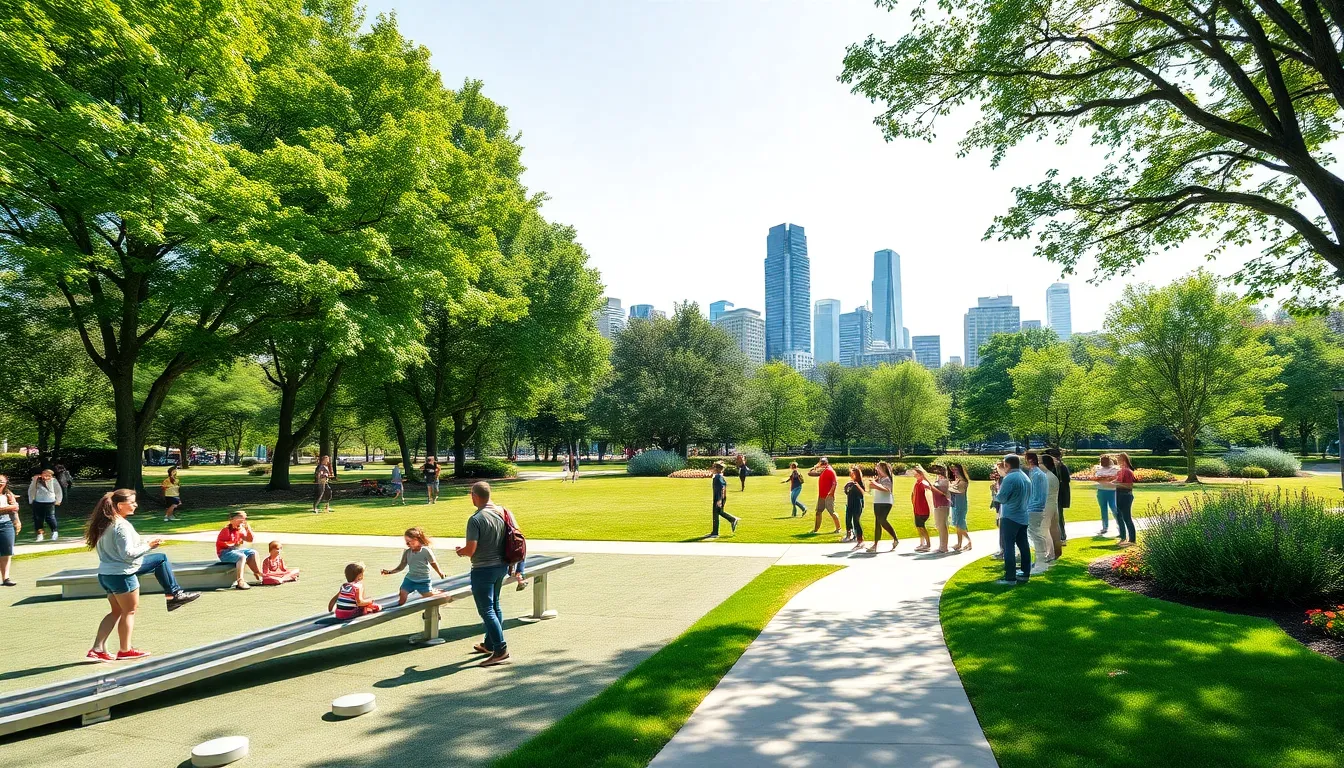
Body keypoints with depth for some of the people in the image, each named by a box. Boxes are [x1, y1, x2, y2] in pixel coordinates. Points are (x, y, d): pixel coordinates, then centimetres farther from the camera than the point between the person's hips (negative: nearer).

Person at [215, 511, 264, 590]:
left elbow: (249, 540, 13)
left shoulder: (240, 530, 10)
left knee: (253, 553, 2)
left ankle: (259, 575, 5)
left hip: (236, 550, 9)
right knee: (242, 556, -33)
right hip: (224, 552, -9)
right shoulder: (226, 530, -13)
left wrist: (248, 529, -3)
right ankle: (240, 582, -42)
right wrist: (233, 544, -21)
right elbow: (219, 543, -19)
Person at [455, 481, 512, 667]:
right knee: (494, 606, 20)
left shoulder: (476, 519, -20)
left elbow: (471, 549, -22)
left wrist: (460, 551, -1)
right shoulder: (503, 513, 2)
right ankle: (490, 644, 33)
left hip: (483, 570, -8)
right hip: (501, 566, 8)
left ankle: (501, 650, -4)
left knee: (486, 610, -2)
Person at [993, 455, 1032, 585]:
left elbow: (1001, 498, -15)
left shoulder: (1009, 478, -16)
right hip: (1023, 517, 8)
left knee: (1008, 547, -5)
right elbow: (1027, 497, 18)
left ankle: (1010, 578, -5)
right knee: (1023, 546, 12)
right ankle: (1025, 574, 17)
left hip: (1010, 517, -8)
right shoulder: (1026, 477, 10)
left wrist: (995, 494, 5)